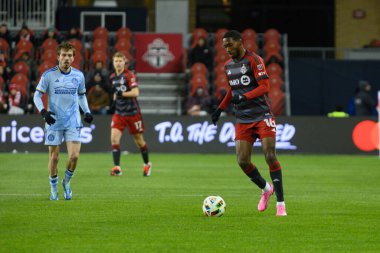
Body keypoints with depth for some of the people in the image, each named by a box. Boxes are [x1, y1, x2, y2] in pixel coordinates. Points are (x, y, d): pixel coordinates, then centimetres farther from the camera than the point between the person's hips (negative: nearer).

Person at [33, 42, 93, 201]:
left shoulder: (78, 75, 4)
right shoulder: (48, 75, -5)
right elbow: (37, 95, -1)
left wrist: (87, 111, 5)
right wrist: (43, 111, -17)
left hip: (73, 122, 2)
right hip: (54, 122, -1)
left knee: (74, 156, -10)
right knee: (54, 157, 2)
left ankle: (67, 181, 17)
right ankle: (54, 188, 21)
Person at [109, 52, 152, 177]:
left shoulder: (129, 75, -12)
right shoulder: (112, 77, 8)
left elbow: (135, 92, -22)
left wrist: (121, 94, -24)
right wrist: (115, 98, 6)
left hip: (132, 113, -5)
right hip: (119, 113, 5)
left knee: (139, 140, 9)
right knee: (114, 138, -14)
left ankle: (147, 164, 31)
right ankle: (117, 167, -17)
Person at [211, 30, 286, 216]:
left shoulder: (254, 60, -10)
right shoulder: (228, 65, 12)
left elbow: (265, 86, -18)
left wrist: (243, 97, -28)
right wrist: (220, 109, 18)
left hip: (262, 115, -6)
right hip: (242, 119, 6)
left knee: (270, 156, -13)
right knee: (242, 161, -4)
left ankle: (280, 203, -8)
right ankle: (266, 189, 22)